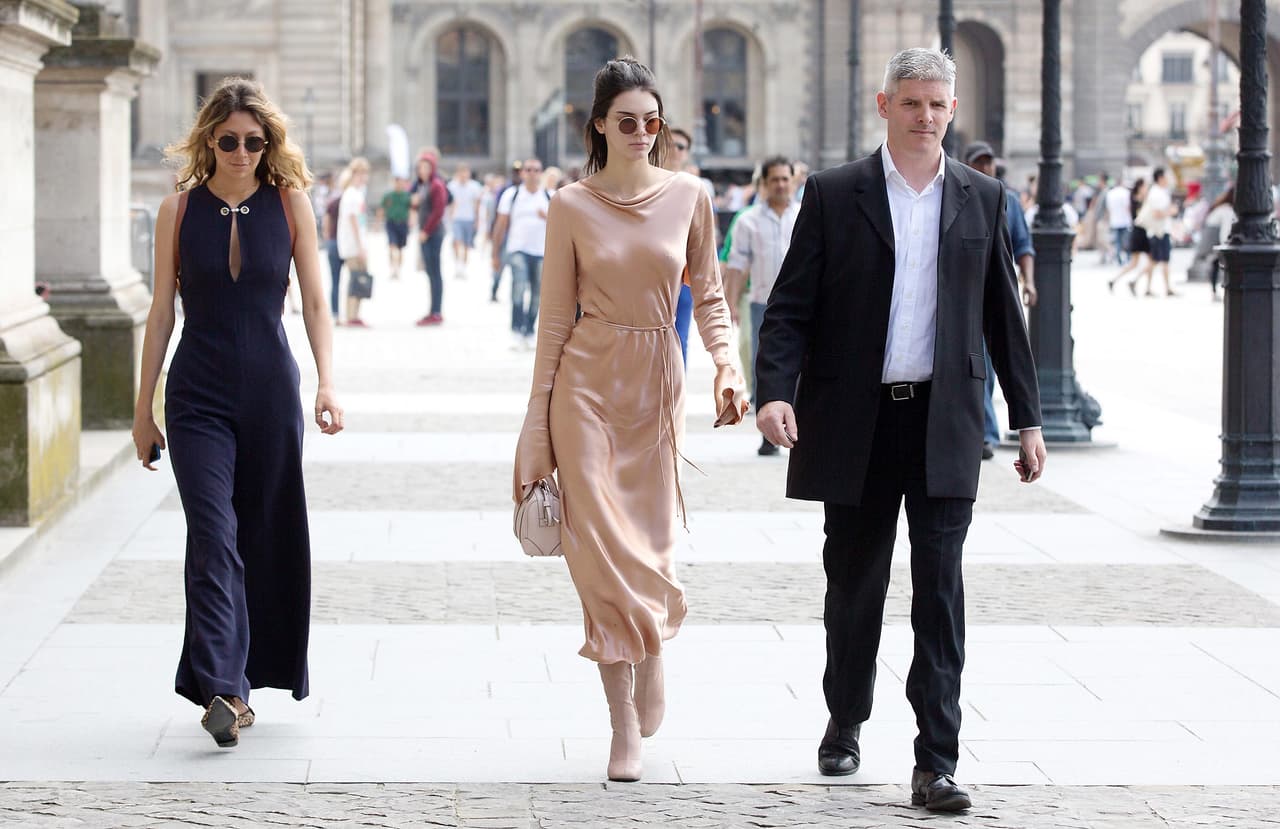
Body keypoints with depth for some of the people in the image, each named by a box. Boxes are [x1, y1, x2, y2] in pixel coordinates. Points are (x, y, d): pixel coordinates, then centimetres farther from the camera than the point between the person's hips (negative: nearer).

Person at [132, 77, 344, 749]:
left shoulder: (290, 202, 2)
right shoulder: (179, 210, 3)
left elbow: (314, 302, 2)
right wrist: (143, 408, 6)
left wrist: (326, 382, -11)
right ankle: (223, 692, -20)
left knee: (267, 537, 6)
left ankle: (245, 675, 21)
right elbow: (162, 310, 6)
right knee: (213, 537, -13)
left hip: (271, 390, 1)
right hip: (198, 395, -1)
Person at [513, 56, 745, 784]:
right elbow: (557, 317, 2)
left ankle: (649, 650, 36)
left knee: (650, 545, 3)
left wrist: (727, 364, -10)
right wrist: (538, 421, 2)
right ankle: (625, 724, 3)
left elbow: (708, 295, 8)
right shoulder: (572, 206, -1)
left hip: (658, 384, 1)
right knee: (601, 545, -5)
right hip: (588, 383, -1)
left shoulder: (689, 197, 2)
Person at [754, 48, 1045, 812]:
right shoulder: (834, 195, 1)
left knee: (940, 588, -6)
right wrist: (776, 392, -17)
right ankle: (846, 723, 34)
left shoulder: (982, 199, 7)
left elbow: (1003, 314, 12)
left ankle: (937, 761, -6)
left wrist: (1028, 418, 10)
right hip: (855, 423, 0)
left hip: (945, 423, 0)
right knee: (854, 584, 12)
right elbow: (791, 306, -2)